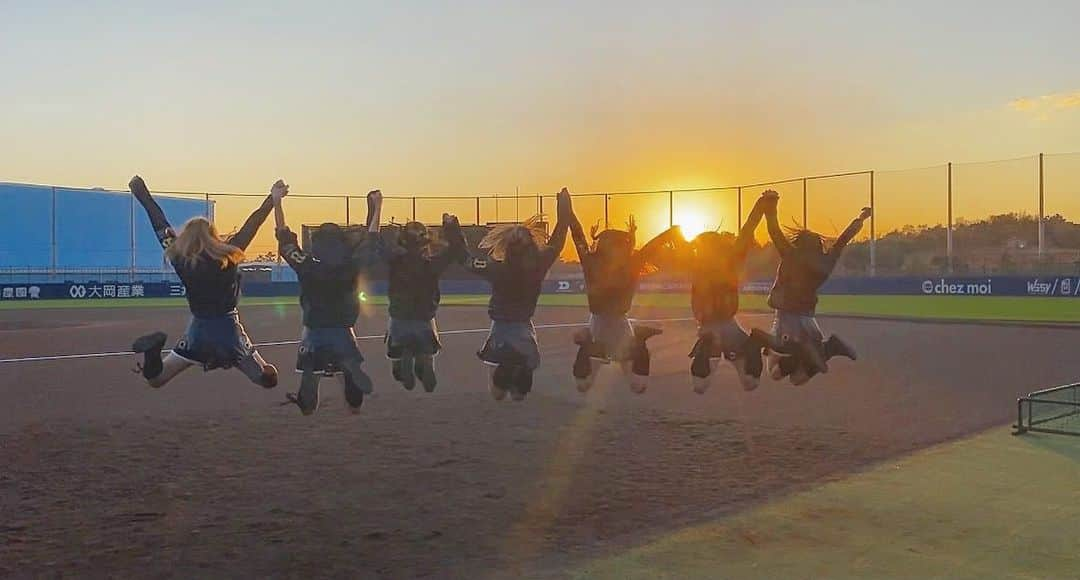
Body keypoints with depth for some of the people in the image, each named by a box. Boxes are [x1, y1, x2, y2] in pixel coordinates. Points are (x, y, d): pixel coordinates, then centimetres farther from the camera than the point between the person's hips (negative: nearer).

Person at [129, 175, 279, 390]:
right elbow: (253, 223, -8)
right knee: (267, 379, 7)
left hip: (198, 330, 2)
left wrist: (143, 195, 13)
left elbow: (161, 226, 4)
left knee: (156, 379, 13)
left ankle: (153, 351, -20)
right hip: (229, 329, -1)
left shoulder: (180, 259, -5)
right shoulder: (228, 256, -9)